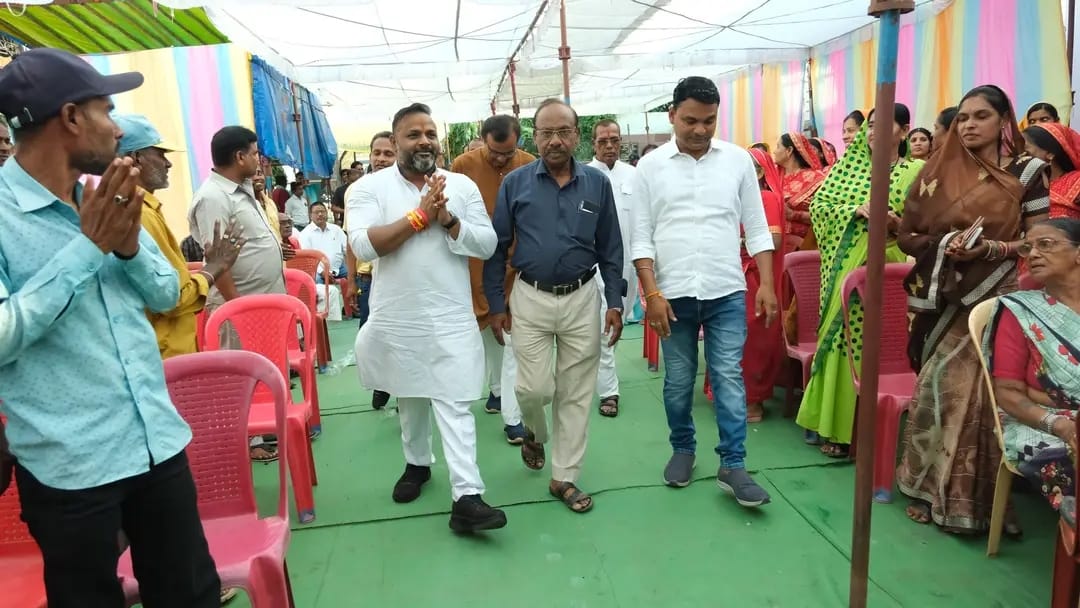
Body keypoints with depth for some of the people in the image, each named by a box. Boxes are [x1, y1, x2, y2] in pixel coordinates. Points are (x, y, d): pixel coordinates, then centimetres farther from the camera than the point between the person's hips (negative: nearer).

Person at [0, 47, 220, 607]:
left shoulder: (106, 200, 7)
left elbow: (166, 295, 9)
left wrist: (129, 247, -10)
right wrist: (88, 247, -20)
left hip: (158, 441, 6)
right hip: (70, 466, -5)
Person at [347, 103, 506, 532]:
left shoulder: (462, 185, 4)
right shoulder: (369, 188, -2)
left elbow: (487, 245, -1)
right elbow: (362, 246, -17)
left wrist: (449, 220, -17)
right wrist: (419, 216, -19)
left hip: (451, 318, 0)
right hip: (396, 318, 1)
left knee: (455, 404, -4)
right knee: (409, 398, 18)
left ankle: (466, 498, -4)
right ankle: (417, 463, 41)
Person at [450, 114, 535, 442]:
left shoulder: (530, 166, -6)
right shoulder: (463, 166, -7)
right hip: (478, 265, 1)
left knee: (514, 339, 0)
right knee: (488, 332, 17)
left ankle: (512, 417, 6)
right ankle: (497, 388, 40)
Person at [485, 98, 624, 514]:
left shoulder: (597, 183, 1)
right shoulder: (514, 183, -2)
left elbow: (610, 248, 6)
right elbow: (497, 247, 2)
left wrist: (615, 302, 1)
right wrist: (496, 304, 0)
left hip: (582, 299, 1)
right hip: (531, 298, -1)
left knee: (576, 393, 7)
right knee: (533, 388, 0)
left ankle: (564, 477, 22)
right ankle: (535, 434, 36)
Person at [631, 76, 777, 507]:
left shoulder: (738, 160, 3)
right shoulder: (651, 165, 0)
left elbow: (756, 228, 6)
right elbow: (641, 237, -1)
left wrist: (767, 284, -1)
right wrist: (652, 294, -9)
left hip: (726, 292, 0)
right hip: (673, 293, 0)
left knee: (729, 378, 1)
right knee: (678, 381, 11)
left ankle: (733, 466, 11)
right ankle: (683, 449, 31)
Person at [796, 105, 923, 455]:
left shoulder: (917, 173, 4)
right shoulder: (851, 166, 10)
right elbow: (818, 206, 2)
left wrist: (896, 223, -19)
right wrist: (856, 210, -12)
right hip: (845, 266, 2)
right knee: (841, 337, 2)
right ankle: (832, 424, 13)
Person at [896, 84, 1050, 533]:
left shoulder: (1027, 171, 2)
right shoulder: (941, 171, 7)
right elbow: (908, 236, 5)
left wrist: (991, 247, -18)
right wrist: (945, 242, -13)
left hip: (997, 298, -1)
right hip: (946, 299, 2)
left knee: (981, 394, -1)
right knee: (939, 389, 3)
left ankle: (975, 498, 15)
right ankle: (931, 489, 16)